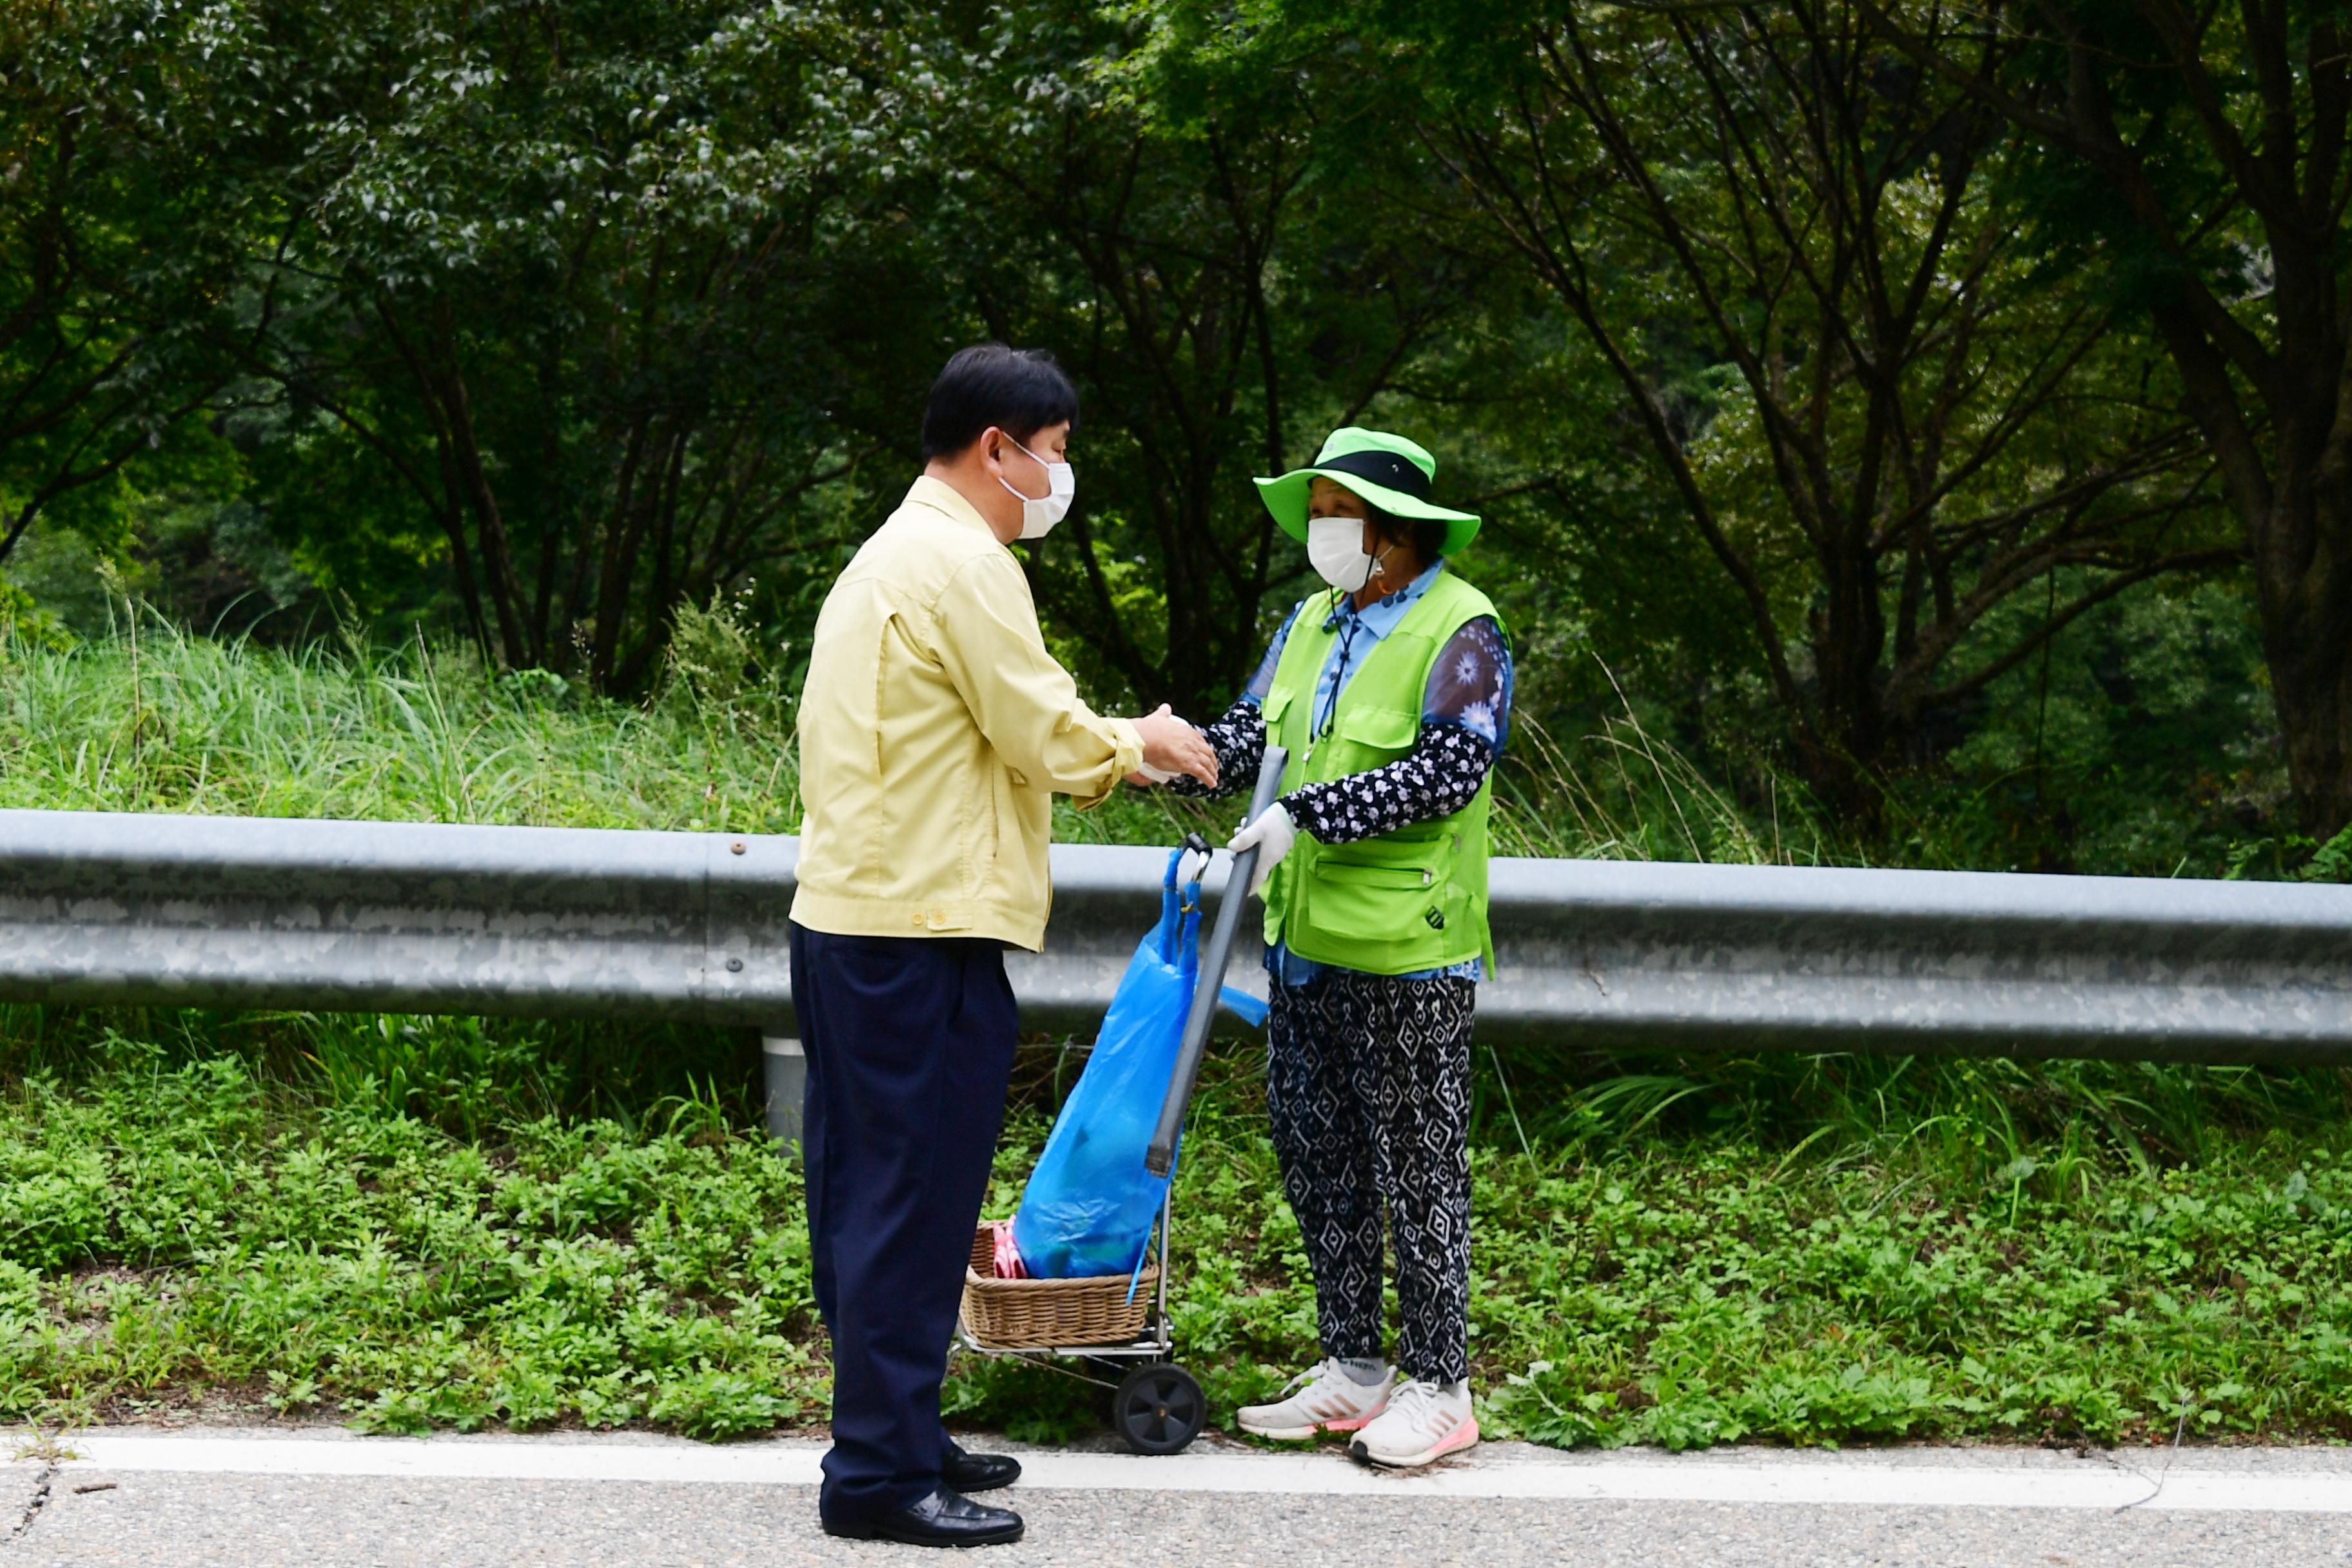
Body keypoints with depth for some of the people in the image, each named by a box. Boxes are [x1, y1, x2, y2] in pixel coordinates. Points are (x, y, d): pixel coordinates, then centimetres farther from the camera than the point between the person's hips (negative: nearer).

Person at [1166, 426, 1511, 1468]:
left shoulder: (1459, 632, -12)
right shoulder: (1315, 621, 13)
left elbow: (1451, 770, -21)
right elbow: (1252, 735, 13)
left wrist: (1307, 814, -25)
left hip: (1409, 953, -8)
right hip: (1305, 944, 8)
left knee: (1418, 1168, 0)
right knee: (1317, 1159, 13)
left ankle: (1437, 1388, 9)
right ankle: (1352, 1370, 24)